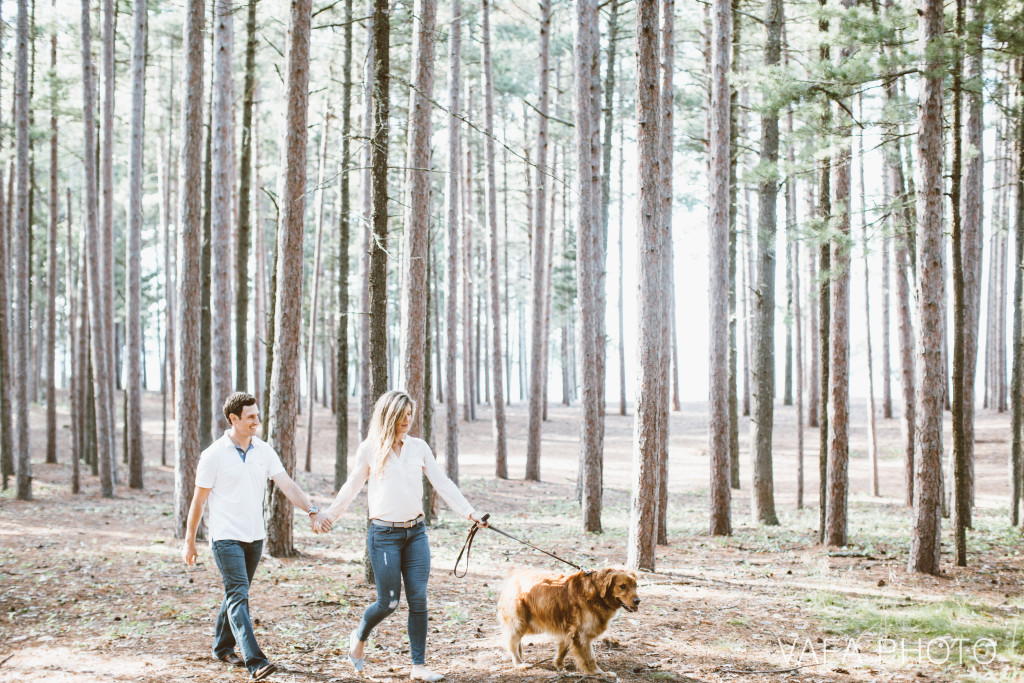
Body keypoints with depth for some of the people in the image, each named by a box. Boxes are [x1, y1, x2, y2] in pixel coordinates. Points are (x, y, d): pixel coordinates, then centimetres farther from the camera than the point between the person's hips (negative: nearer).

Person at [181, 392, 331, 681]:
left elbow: (287, 485, -1)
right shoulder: (214, 455, -9)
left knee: (236, 594, 16)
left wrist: (312, 510, -15)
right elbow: (199, 500, -3)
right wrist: (189, 541, 1)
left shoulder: (264, 451, 4)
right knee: (238, 596, -14)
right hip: (226, 538, -5)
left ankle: (223, 648, 33)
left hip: (254, 537, 5)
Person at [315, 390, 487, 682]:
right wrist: (327, 518, 15)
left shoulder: (419, 447, 6)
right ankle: (359, 636, 31)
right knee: (388, 601, 0)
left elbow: (443, 484, 4)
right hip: (384, 534, -3)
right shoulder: (369, 449, -2)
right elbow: (350, 488, 9)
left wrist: (470, 513, -4)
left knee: (418, 599, -1)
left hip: (416, 532, 3)